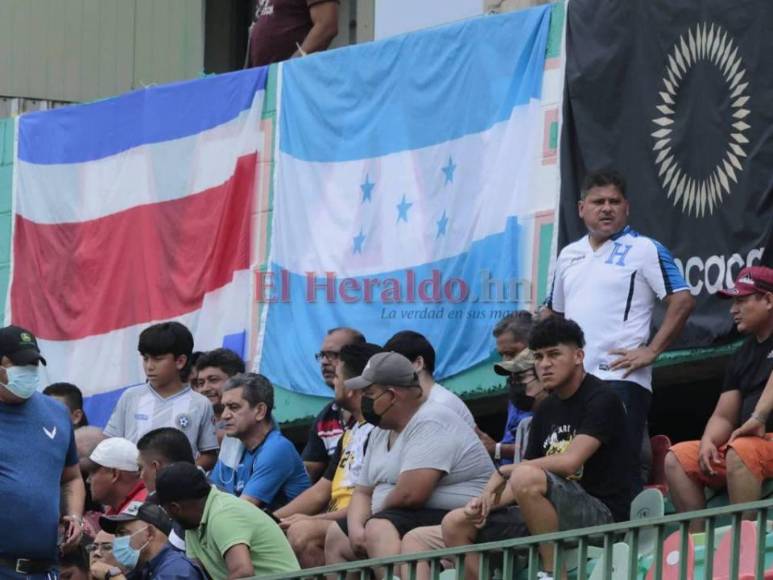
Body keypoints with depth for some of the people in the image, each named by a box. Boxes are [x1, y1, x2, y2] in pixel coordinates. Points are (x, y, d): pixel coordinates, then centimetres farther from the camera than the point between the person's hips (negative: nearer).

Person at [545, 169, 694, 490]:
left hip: (621, 379, -6)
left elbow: (682, 300, -8)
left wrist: (651, 351, -13)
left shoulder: (644, 250, 0)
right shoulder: (569, 255, 19)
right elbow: (553, 312, 30)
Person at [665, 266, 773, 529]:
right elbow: (723, 417, 14)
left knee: (739, 451, -37)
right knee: (676, 458, -6)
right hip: (752, 441, 8)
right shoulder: (743, 355, 19)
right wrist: (708, 443, -7)